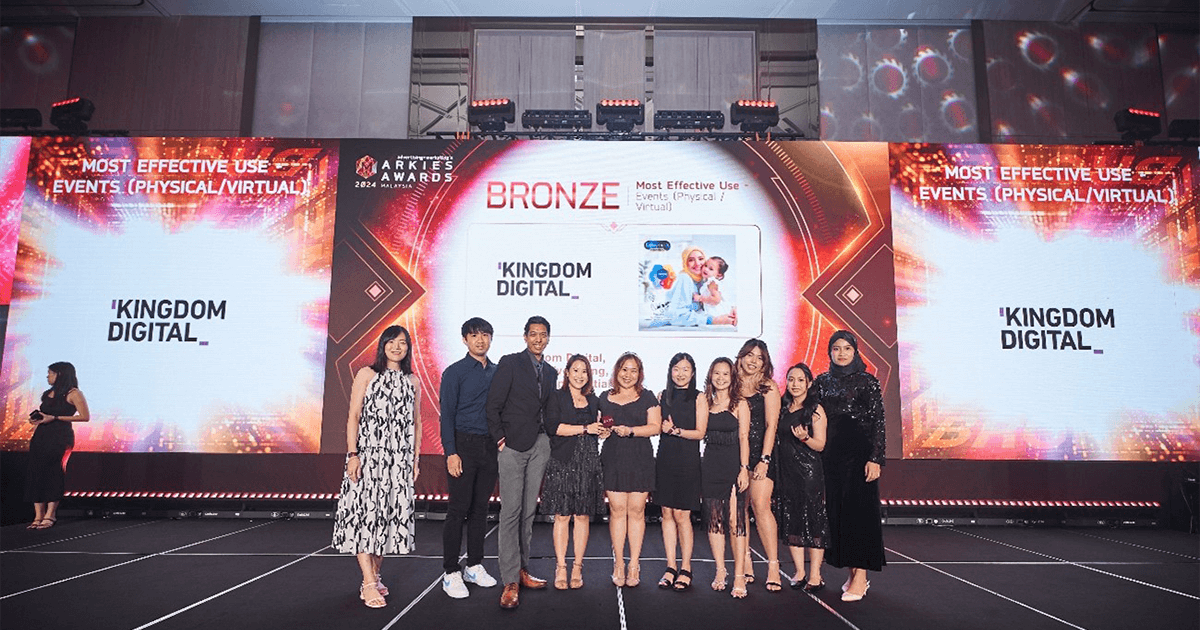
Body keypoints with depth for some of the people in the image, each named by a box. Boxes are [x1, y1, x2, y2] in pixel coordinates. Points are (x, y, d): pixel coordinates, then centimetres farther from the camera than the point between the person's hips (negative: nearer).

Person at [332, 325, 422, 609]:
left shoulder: (412, 381, 12)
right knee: (365, 512, -8)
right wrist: (352, 455, -11)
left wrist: (415, 458, 10)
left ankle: (374, 575, 18)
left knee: (390, 514, 5)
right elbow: (353, 417, -3)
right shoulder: (367, 374, 2)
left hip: (399, 459, 4)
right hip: (368, 456, -4)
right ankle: (369, 584, -6)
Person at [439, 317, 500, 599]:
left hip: (490, 447, 5)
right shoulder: (455, 372, -3)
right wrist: (451, 453, -14)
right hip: (464, 446, -5)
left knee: (480, 508, 11)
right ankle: (451, 573, 7)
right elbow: (447, 415, -7)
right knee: (458, 509, -2)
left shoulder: (497, 372, 12)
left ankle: (474, 566, 22)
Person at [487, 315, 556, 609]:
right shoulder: (510, 363, -2)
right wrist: (500, 438, -10)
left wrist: (547, 437, 6)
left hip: (539, 446, 6)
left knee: (529, 510, 10)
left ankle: (521, 568, 20)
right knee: (511, 511, -7)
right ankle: (510, 582, -4)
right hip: (513, 446, -5)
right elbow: (493, 405, -7)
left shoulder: (550, 371, 15)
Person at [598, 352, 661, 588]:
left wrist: (631, 430, -13)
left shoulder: (647, 397, 8)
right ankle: (618, 563, 8)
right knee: (617, 509, -2)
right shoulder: (605, 398, 14)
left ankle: (634, 564, 8)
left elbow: (655, 426, 0)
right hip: (613, 459, 1)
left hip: (640, 459, -1)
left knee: (636, 510, -1)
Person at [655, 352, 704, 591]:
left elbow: (700, 432, -5)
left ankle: (686, 568, 10)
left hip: (687, 461, -4)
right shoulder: (663, 396, 11)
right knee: (667, 513, 5)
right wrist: (663, 427, -6)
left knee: (682, 515, -3)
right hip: (665, 458, 4)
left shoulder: (698, 397, 0)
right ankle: (671, 567, 14)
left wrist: (676, 430, -16)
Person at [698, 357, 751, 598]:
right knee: (714, 519, 6)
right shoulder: (705, 401, 10)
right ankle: (720, 571, 17)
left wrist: (744, 468, -10)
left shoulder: (739, 403, 2)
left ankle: (739, 575, -4)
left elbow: (744, 438, -4)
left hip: (733, 464, -3)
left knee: (735, 519, -8)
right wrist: (705, 403, -2)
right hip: (710, 465, 4)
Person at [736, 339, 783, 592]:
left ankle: (773, 566, -8)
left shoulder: (768, 388, 4)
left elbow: (771, 426, -2)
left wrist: (764, 459, -10)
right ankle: (746, 563, 10)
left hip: (760, 454, -3)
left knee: (761, 506, -12)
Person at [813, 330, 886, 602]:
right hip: (831, 454, 5)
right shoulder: (821, 382, 10)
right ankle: (852, 572, 14)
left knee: (858, 509, -6)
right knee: (837, 510, 5)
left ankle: (861, 576, -2)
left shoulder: (867, 382, -2)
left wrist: (875, 458, -12)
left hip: (859, 451, -4)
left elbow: (878, 421, -5)